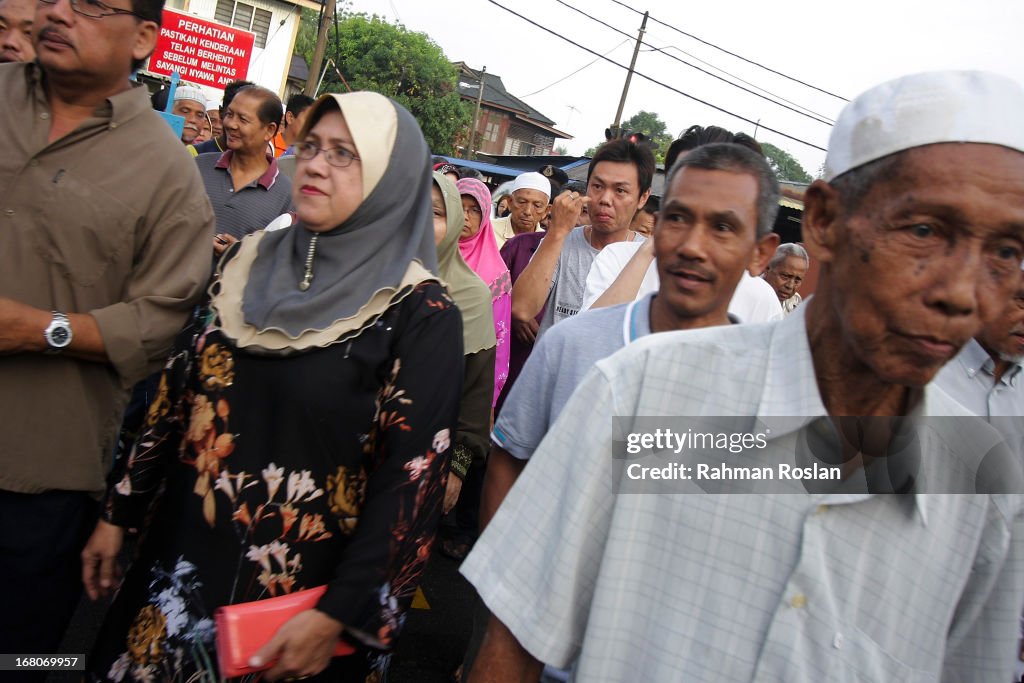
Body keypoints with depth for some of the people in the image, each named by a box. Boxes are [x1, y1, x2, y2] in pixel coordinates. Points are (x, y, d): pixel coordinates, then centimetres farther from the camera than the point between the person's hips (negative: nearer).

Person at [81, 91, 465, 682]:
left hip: (304, 593, -5)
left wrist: (339, 615, -17)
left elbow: (414, 474, -17)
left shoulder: (422, 314, -15)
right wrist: (120, 513, 11)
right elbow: (175, 396, 8)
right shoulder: (248, 263, 2)